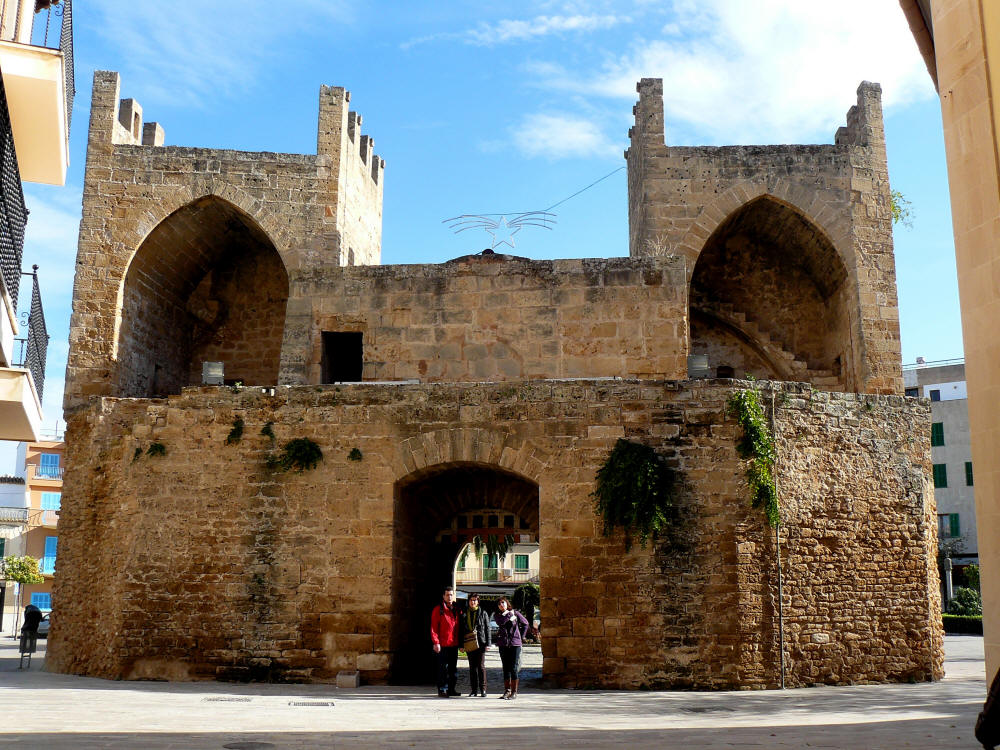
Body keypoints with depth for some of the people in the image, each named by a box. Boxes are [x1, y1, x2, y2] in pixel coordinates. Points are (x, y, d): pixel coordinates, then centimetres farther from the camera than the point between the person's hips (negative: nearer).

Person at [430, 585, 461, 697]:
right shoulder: (438, 609, -3)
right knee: (443, 668, -4)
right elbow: (434, 627, -8)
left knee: (453, 667, 11)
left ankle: (451, 689, 20)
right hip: (443, 644, -6)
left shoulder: (457, 610, 13)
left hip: (454, 644, 6)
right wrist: (436, 642, -16)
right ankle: (442, 690, 2)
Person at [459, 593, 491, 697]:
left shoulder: (483, 614, 5)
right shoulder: (464, 614, 10)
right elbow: (461, 630, 13)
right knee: (472, 667, 6)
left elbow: (487, 629, 4)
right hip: (469, 644, 2)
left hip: (481, 643, -2)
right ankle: (474, 690, 11)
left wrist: (488, 643, -2)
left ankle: (483, 689, 2)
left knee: (481, 666, -4)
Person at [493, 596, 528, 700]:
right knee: (506, 668, 7)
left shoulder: (515, 613, 3)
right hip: (503, 644, 2)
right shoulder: (497, 615, 6)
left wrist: (521, 637, 10)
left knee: (513, 668, -6)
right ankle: (507, 690, 15)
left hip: (515, 643, -2)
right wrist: (509, 614, -12)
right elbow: (500, 622, -17)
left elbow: (525, 624, 14)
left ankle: (514, 692, -1)